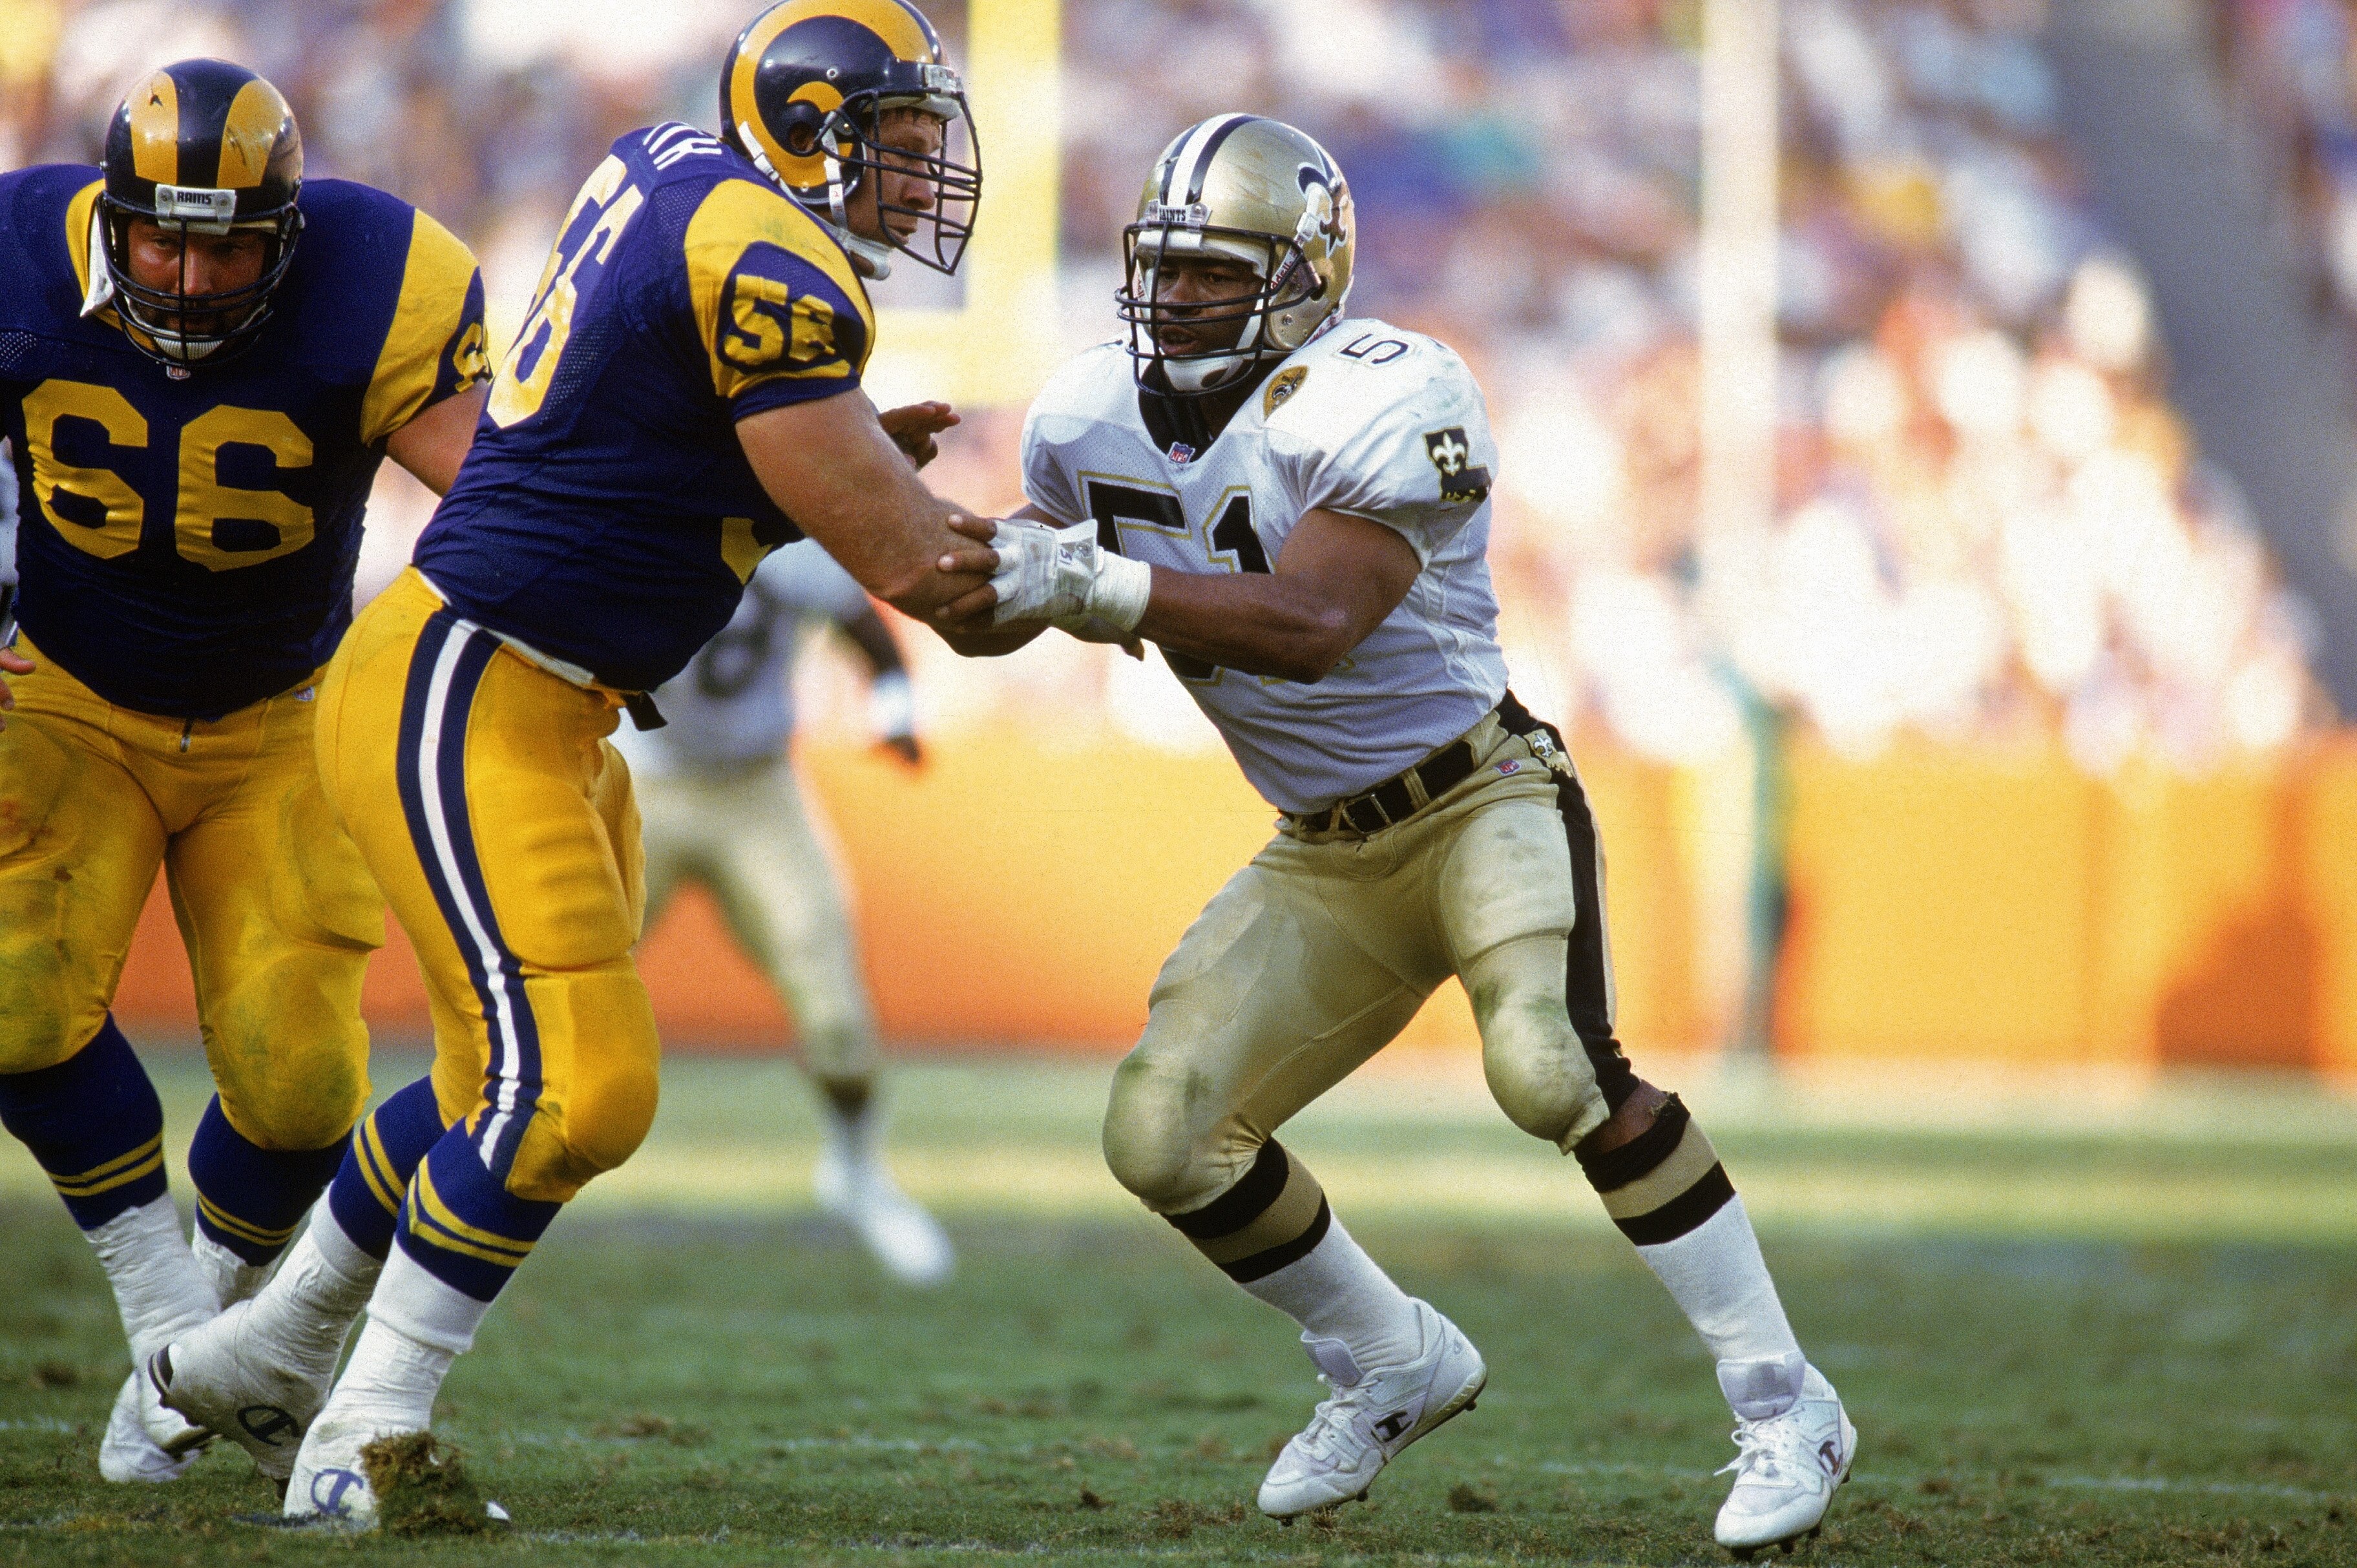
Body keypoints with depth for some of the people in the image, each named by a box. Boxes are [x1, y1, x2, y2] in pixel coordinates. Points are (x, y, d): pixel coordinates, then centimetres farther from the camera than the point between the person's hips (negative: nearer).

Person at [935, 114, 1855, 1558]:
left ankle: (1782, 1406, -18)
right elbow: (998, 614, 12)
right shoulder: (1097, 421, -1)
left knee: (1554, 1071, -31)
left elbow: (1308, 627, -33)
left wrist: (1092, 585, -38)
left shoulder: (1382, 401, -22)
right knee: (1164, 1139, -2)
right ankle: (1396, 1370, 23)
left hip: (1482, 801, -7)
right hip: (1326, 859, 7)